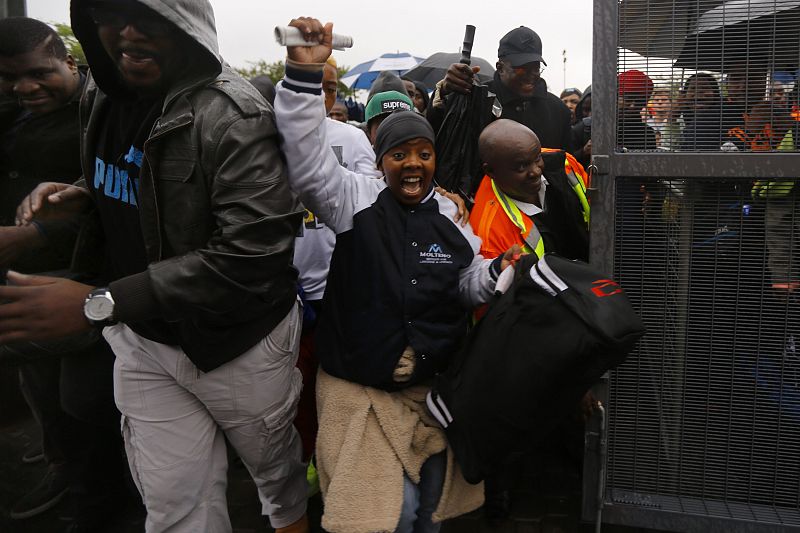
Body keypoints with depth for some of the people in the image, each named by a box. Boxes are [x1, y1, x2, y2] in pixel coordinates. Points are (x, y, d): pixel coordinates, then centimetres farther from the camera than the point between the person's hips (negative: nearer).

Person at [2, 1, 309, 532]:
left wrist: (98, 304, -30)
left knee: (273, 459, 22)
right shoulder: (102, 95, 2)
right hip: (143, 337, 6)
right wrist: (84, 196, -5)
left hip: (235, 341, -5)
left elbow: (252, 254, -31)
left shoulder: (232, 114, -24)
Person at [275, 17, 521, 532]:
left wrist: (498, 272, -11)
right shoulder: (355, 198, -6)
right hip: (361, 387, -3)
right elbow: (308, 160, -22)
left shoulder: (451, 215, 3)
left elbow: (467, 285, 11)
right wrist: (305, 74, -32)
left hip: (437, 386, 4)